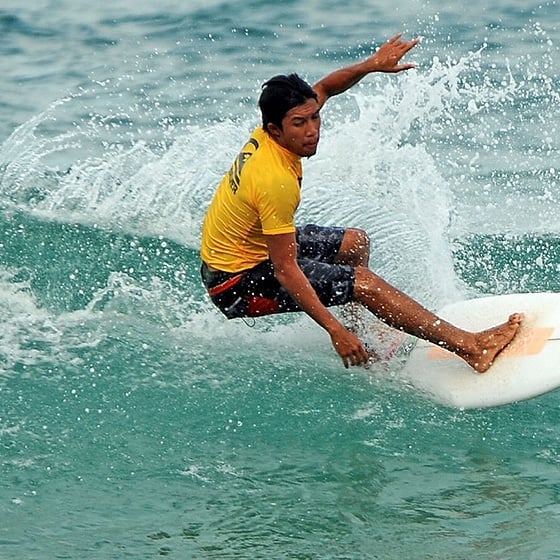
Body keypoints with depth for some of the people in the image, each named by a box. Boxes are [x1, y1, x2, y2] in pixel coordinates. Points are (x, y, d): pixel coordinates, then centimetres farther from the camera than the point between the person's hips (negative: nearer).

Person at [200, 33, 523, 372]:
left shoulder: (270, 135, -8)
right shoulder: (276, 181, -33)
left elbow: (322, 90, 13)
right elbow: (285, 269, -32)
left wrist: (372, 65, 1)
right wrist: (335, 330, -34)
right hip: (238, 282, -10)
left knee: (354, 242, 20)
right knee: (363, 282, -17)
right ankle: (472, 347, -18)